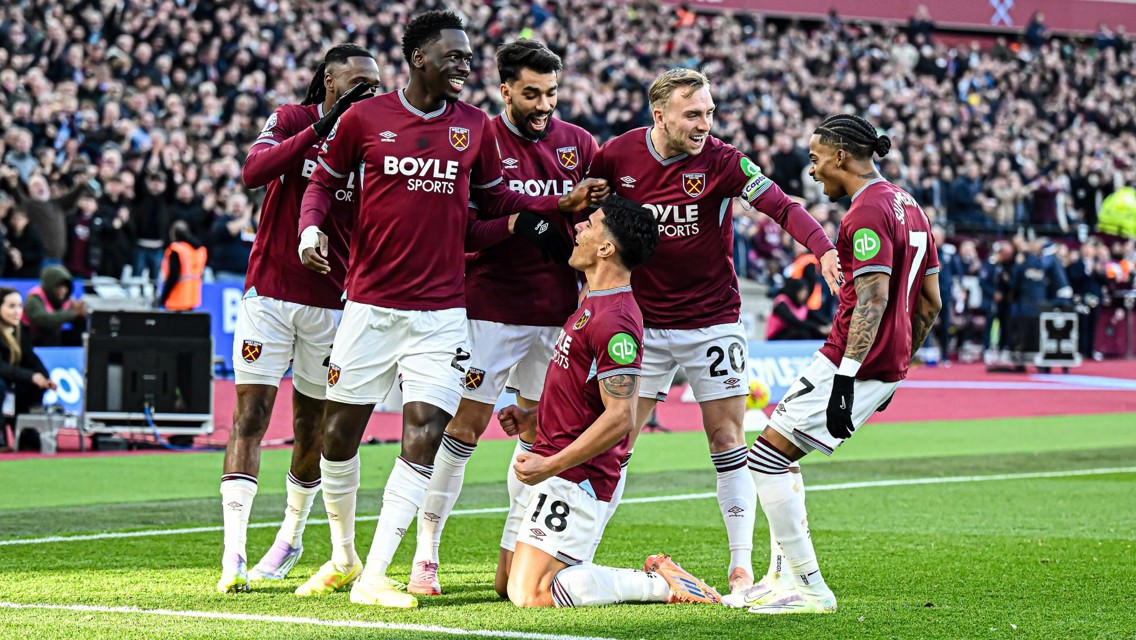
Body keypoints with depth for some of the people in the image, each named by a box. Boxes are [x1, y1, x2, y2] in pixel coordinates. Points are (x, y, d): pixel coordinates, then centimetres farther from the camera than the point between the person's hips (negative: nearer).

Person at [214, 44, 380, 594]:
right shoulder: (291, 120, -1)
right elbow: (253, 173, -20)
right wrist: (321, 128, -25)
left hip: (332, 302, 2)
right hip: (269, 294, -2)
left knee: (313, 427, 9)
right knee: (250, 418, -9)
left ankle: (291, 536, 31)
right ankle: (233, 557, -12)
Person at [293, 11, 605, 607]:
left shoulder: (475, 127, 6)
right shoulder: (364, 118, -1)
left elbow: (495, 200, 17)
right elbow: (324, 180, 11)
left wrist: (563, 204, 5)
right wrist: (310, 227, -9)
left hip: (441, 313, 1)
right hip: (370, 306, -1)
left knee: (424, 438, -10)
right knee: (339, 434, 5)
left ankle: (373, 576, -5)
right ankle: (343, 556, 27)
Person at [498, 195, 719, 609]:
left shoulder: (614, 321, -20)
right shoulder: (592, 305, 15)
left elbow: (620, 418, -25)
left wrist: (550, 465, -24)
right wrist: (532, 419, 16)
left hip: (572, 479, -11)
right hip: (552, 470, 11)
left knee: (529, 595, -17)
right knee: (505, 586, 13)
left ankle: (659, 584, -8)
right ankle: (656, 576, 11)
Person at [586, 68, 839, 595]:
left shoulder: (721, 162, -12)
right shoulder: (618, 156, -6)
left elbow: (782, 207, -21)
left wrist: (823, 250, -39)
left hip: (711, 322, -1)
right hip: (643, 323, 1)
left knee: (728, 442, -2)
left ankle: (742, 567, 4)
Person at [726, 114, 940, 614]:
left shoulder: (867, 212, -15)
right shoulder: (907, 206, 16)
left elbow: (873, 298, -24)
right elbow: (930, 302, 19)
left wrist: (845, 377, -26)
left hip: (853, 364, -10)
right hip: (885, 368, 10)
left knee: (767, 457, -5)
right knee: (779, 452, 20)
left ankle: (810, 589, -5)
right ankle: (786, 578, 21)